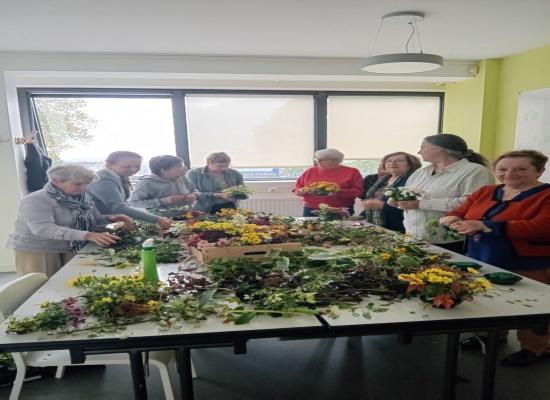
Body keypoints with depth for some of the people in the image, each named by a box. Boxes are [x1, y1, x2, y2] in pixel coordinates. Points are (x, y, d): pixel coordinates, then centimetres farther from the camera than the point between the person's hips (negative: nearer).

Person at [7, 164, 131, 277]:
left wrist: (109, 218, -14)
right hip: (37, 252, -6)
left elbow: (94, 220, 12)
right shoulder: (36, 200, -20)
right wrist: (87, 235, -45)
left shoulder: (83, 198, 0)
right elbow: (43, 229, -35)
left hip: (72, 250, 6)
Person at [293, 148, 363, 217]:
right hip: (311, 211, 3)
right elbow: (298, 187, 19)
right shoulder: (310, 171, 11)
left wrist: (339, 192, -17)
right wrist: (300, 191, -5)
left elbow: (359, 191, -4)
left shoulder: (351, 172, 1)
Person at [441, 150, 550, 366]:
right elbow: (461, 211, 12)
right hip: (481, 264, 6)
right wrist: (452, 219, -16)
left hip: (528, 269, -6)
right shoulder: (484, 193, 9)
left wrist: (486, 226, -28)